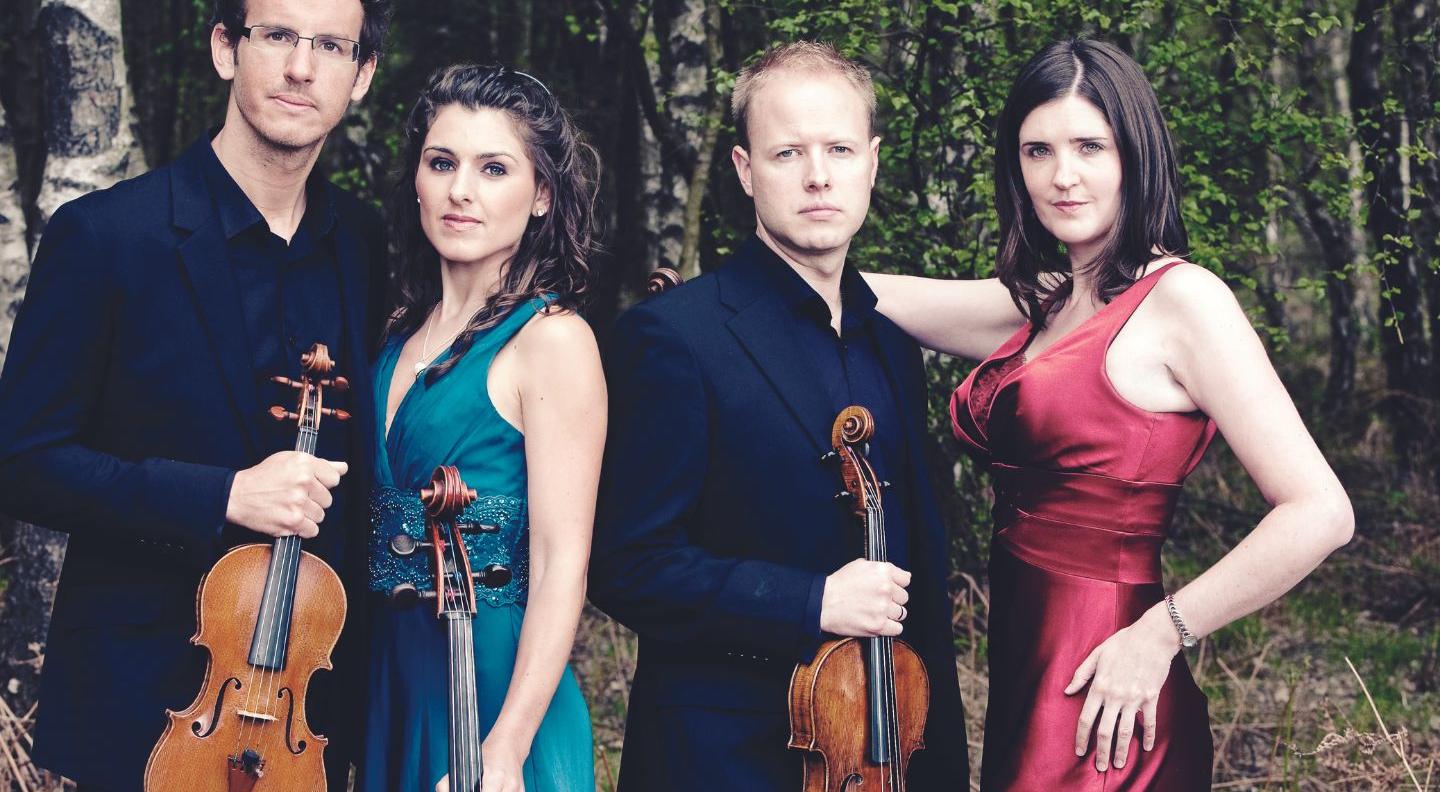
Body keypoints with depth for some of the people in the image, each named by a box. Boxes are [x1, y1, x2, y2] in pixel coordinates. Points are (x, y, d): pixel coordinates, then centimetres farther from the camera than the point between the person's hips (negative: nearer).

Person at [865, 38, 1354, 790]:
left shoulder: (1181, 298, -13)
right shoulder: (1043, 305, 9)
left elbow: (1318, 514, -19)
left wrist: (1157, 634, -16)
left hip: (1101, 701, -7)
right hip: (1024, 679, 7)